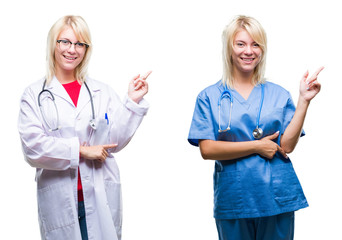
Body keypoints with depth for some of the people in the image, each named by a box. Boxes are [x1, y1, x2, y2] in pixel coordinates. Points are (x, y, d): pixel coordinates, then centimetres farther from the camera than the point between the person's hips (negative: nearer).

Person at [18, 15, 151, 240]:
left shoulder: (102, 92, 10)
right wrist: (80, 150, -11)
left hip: (101, 198, 2)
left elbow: (115, 142, 4)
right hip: (59, 201, -1)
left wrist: (132, 102, -3)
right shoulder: (35, 95, 3)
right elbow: (32, 146, -8)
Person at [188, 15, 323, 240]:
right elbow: (207, 149, -8)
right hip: (233, 197, -1)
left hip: (276, 195, 1)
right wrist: (257, 146, -11)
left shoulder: (279, 94, 6)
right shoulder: (210, 97, 2)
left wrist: (304, 100, -10)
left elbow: (286, 146, -5)